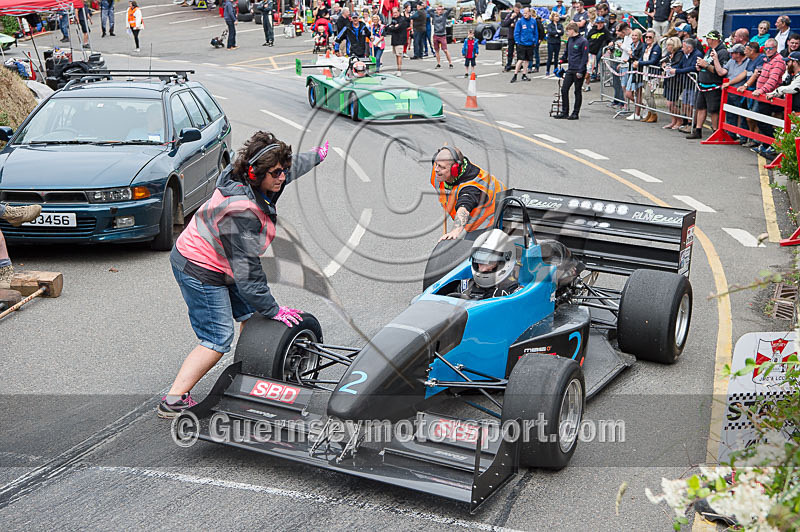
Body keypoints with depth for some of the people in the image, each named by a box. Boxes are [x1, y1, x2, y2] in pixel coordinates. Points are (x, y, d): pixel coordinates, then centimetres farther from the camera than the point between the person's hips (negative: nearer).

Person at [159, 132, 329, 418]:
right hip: (200, 272, -10)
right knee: (218, 339, -8)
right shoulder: (241, 212, -34)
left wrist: (316, 156, 36)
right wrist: (273, 310, -22)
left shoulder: (252, 184, -6)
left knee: (251, 312, 20)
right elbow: (246, 269, -30)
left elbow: (292, 167, 18)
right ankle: (173, 400, -6)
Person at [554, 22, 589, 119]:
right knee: (564, 89, 3)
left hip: (579, 71, -7)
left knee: (577, 91, 2)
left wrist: (580, 71, -18)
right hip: (570, 70, 7)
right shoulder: (570, 40, 10)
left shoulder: (583, 41, -11)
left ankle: (575, 113, 10)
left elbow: (585, 57, -14)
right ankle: (564, 112, 11)